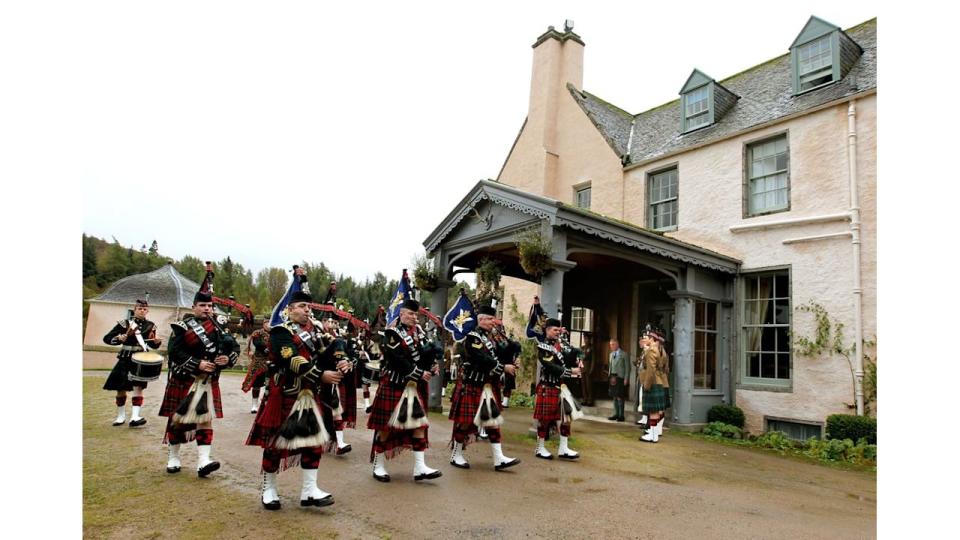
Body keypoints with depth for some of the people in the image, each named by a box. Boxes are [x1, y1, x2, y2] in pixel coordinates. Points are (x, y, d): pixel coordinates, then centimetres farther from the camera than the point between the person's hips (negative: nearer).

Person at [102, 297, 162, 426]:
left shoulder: (150, 326, 3)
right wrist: (119, 339, -25)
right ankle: (121, 416, 26)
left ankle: (134, 417, -14)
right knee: (121, 388, 8)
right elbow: (106, 338, -6)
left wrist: (157, 342, -9)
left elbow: (152, 345, 14)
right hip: (125, 360, 0)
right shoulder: (124, 323, -5)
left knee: (138, 387, -12)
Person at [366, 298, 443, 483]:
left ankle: (419, 468, 6)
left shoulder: (419, 332, 10)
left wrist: (432, 366, -11)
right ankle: (378, 466, 18)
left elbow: (428, 353, 9)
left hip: (415, 386, 7)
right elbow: (399, 360, -20)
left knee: (419, 423, 3)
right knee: (387, 426, 3)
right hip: (393, 385, -6)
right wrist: (419, 374, -21)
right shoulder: (392, 334, -11)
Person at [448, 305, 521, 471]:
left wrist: (509, 364, -6)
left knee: (493, 420, 5)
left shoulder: (491, 338, 14)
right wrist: (504, 367, -22)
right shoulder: (472, 337, -13)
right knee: (465, 421, 1)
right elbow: (483, 359, -24)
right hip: (471, 386, -8)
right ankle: (456, 456, 17)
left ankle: (499, 459, 6)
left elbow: (497, 356, 13)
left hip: (489, 386, 8)